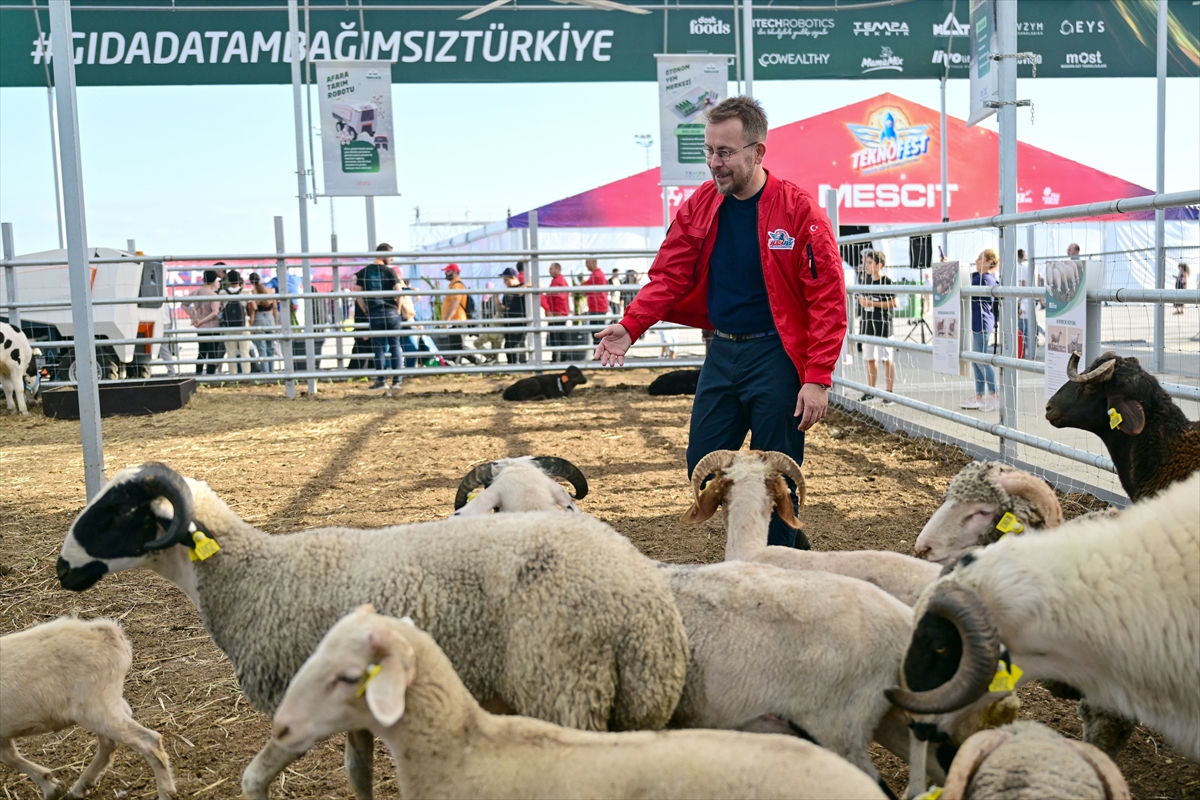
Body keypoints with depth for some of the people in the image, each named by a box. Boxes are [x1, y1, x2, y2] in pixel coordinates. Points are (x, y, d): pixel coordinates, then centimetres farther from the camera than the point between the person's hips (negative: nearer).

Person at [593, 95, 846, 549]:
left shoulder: (798, 210, -11)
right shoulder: (699, 207, 5)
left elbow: (827, 300, -12)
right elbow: (669, 275, 6)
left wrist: (816, 379, -17)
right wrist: (630, 326, -12)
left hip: (774, 355, -6)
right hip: (721, 353, 6)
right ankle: (789, 542, 29)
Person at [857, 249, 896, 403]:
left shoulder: (887, 282, -11)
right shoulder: (866, 279, 9)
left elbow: (893, 303, -15)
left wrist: (873, 303, -15)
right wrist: (861, 299, 2)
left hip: (882, 325, -7)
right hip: (867, 324, 7)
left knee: (886, 359, -2)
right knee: (869, 359, 12)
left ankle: (889, 392, 2)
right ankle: (870, 391, 20)